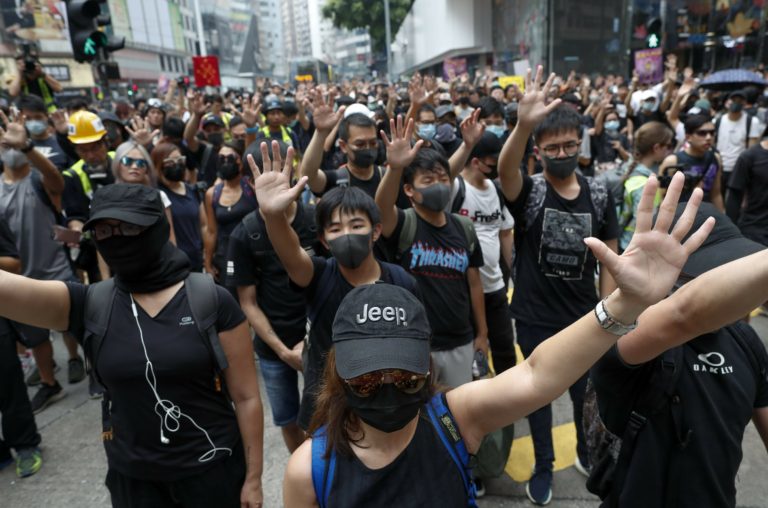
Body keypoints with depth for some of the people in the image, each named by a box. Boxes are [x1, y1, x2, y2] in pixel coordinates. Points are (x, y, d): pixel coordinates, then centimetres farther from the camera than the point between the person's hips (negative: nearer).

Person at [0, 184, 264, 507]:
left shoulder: (212, 302, -13)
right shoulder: (88, 304, -5)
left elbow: (246, 397, -10)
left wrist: (253, 478, -6)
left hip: (214, 468, -2)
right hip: (133, 478, 3)